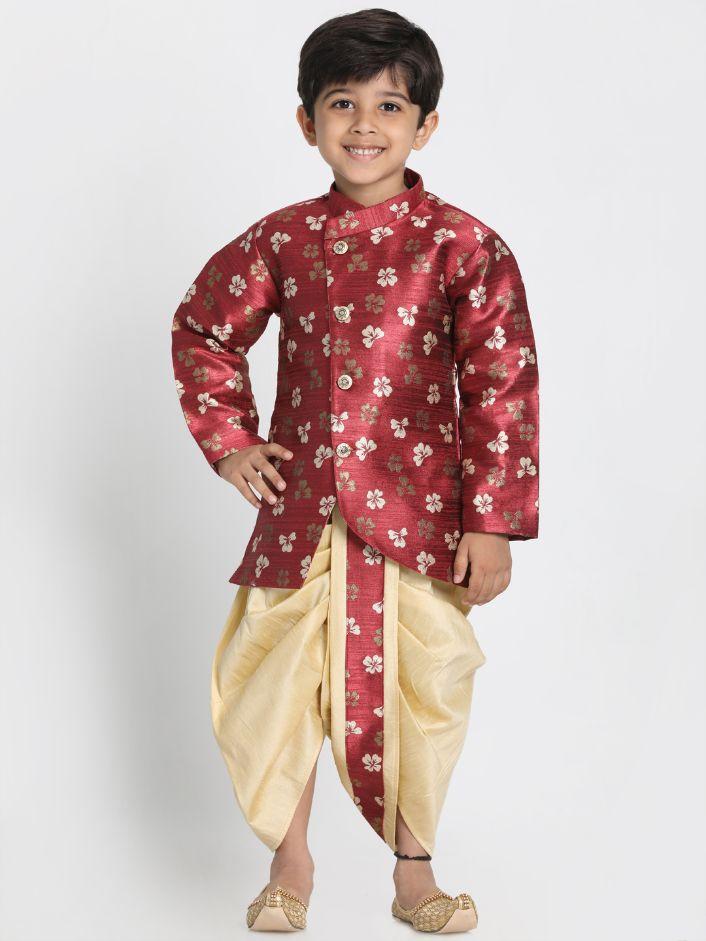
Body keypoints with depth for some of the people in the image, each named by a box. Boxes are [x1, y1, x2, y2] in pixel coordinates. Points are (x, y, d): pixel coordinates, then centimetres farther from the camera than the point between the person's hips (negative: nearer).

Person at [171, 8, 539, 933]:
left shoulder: (462, 246, -6)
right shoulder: (280, 240, 2)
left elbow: (504, 386, -6)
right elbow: (202, 328, 18)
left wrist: (491, 521, -9)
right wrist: (228, 439, 9)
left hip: (419, 511, -2)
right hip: (301, 509, 3)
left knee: (418, 690, 8)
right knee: (275, 681, 8)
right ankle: (291, 863, 29)